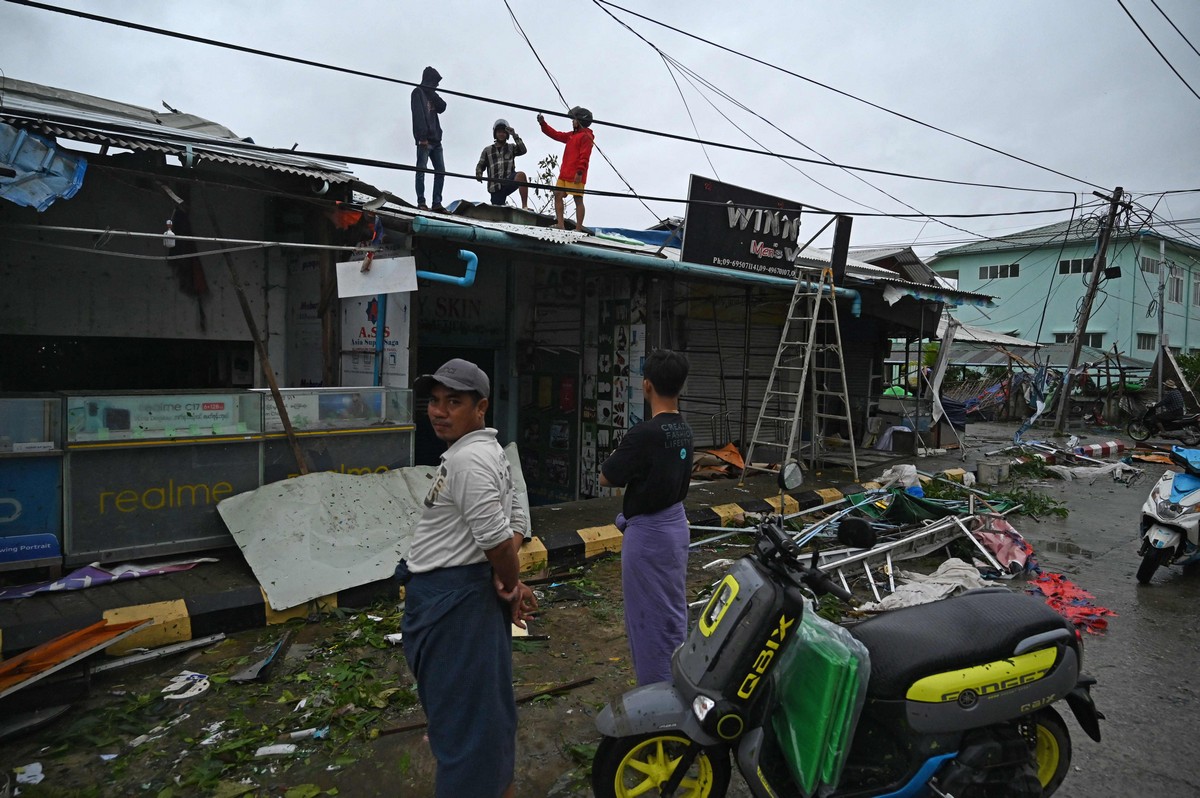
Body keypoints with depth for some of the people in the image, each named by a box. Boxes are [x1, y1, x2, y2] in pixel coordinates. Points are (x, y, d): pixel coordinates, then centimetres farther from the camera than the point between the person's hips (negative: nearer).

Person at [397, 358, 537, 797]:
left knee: (461, 706, 2)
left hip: (451, 599, -10)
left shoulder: (467, 459, -22)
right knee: (485, 700, 25)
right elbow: (517, 521, 11)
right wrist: (509, 582, 0)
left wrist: (511, 585, -8)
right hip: (462, 593, 10)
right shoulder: (487, 452, 10)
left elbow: (497, 537, -25)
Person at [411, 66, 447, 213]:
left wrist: (433, 94, -2)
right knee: (421, 170, -5)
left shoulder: (431, 94, 21)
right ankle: (421, 201, -4)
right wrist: (422, 136, -21)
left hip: (435, 139, 8)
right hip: (424, 139, -8)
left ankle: (437, 202, 4)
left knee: (441, 171, 3)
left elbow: (442, 107, 7)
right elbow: (418, 114, -12)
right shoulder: (418, 92, -2)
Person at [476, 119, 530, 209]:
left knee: (521, 175, -32)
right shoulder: (487, 150, 18)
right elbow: (480, 165, 18)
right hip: (495, 187, 1)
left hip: (509, 183, -1)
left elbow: (523, 150, -3)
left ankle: (525, 206, -34)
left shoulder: (511, 148, 15)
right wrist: (478, 174, -4)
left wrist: (514, 135, -13)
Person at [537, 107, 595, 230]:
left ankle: (578, 228, -6)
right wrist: (543, 123, 20)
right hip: (564, 173, 10)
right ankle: (560, 224, 5)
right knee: (557, 194, 5)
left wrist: (580, 172, -21)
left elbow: (584, 157, -15)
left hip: (576, 175, -10)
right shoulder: (572, 135, 22)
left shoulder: (586, 136, -6)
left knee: (578, 199, -7)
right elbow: (556, 135, 25)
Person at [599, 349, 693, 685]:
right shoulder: (684, 430, 2)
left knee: (647, 614, 4)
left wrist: (618, 455, 5)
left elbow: (606, 478, -13)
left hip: (648, 531, -9)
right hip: (676, 523, 9)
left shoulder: (644, 434, -24)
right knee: (674, 609, 20)